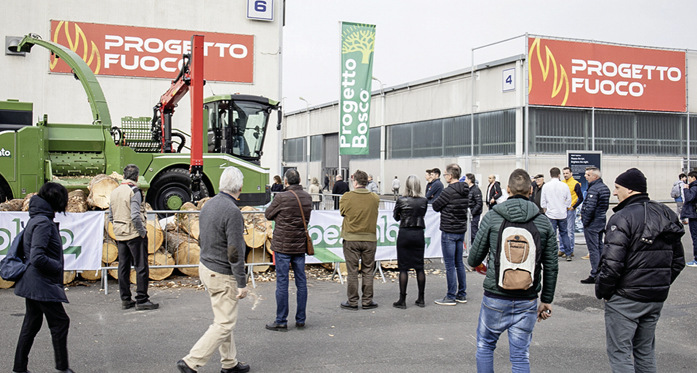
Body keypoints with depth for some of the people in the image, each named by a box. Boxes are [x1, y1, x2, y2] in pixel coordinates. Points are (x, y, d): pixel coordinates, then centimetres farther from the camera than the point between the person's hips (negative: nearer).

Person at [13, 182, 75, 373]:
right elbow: (37, 258, -26)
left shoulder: (35, 219, 12)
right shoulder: (43, 222, -20)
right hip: (43, 285, -10)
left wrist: (56, 265, 14)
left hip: (32, 284, 10)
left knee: (31, 325, 15)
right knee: (60, 322, 1)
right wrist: (57, 266, -13)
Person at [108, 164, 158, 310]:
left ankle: (125, 300, 16)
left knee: (123, 267, 11)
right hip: (135, 234, -7)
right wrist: (142, 232, -12)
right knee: (141, 267, -1)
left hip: (120, 234, 7)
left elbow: (111, 217, 14)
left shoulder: (115, 192, 11)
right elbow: (135, 215, -21)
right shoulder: (134, 191, -12)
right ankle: (142, 300, 0)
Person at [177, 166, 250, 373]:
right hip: (223, 275, -9)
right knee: (224, 324, 0)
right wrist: (242, 283, -17)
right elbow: (235, 253, -23)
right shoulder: (232, 211, -23)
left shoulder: (208, 205, 4)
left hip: (206, 267, 9)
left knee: (224, 319, 19)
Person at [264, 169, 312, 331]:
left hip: (283, 245, -5)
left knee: (282, 283, 1)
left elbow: (268, 215, -2)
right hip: (300, 245, 5)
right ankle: (300, 319, 17)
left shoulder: (281, 198, -14)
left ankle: (281, 321, 6)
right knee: (301, 282, 10)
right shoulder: (307, 197, 3)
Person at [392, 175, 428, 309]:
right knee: (419, 267, 10)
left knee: (403, 268, 2)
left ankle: (402, 300, 4)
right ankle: (421, 299, 17)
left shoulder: (401, 201, -10)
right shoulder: (424, 201, -3)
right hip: (419, 234, 3)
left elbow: (395, 217, 4)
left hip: (404, 234, -3)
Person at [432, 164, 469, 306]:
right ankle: (462, 294, 20)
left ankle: (451, 297, 2)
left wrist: (437, 200, 10)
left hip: (449, 232, -8)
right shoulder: (465, 191, 7)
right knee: (459, 263, 14)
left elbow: (436, 206, -10)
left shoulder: (449, 191, -17)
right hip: (461, 230, 8)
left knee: (450, 265, -2)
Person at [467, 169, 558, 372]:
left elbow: (474, 257, 0)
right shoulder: (543, 222, 0)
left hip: (495, 296, -2)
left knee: (484, 345, 18)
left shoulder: (492, 217, -7)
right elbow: (551, 267, 4)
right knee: (521, 355, 9)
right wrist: (546, 300, 15)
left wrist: (474, 263, 24)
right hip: (527, 299, 2)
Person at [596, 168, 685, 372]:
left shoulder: (623, 217, -16)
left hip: (625, 299, -8)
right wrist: (662, 285, 20)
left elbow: (612, 263, -22)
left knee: (619, 354, 0)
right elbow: (678, 261, 13)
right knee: (646, 352, 19)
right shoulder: (666, 215, 8)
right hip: (656, 298, 8)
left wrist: (602, 291, -8)